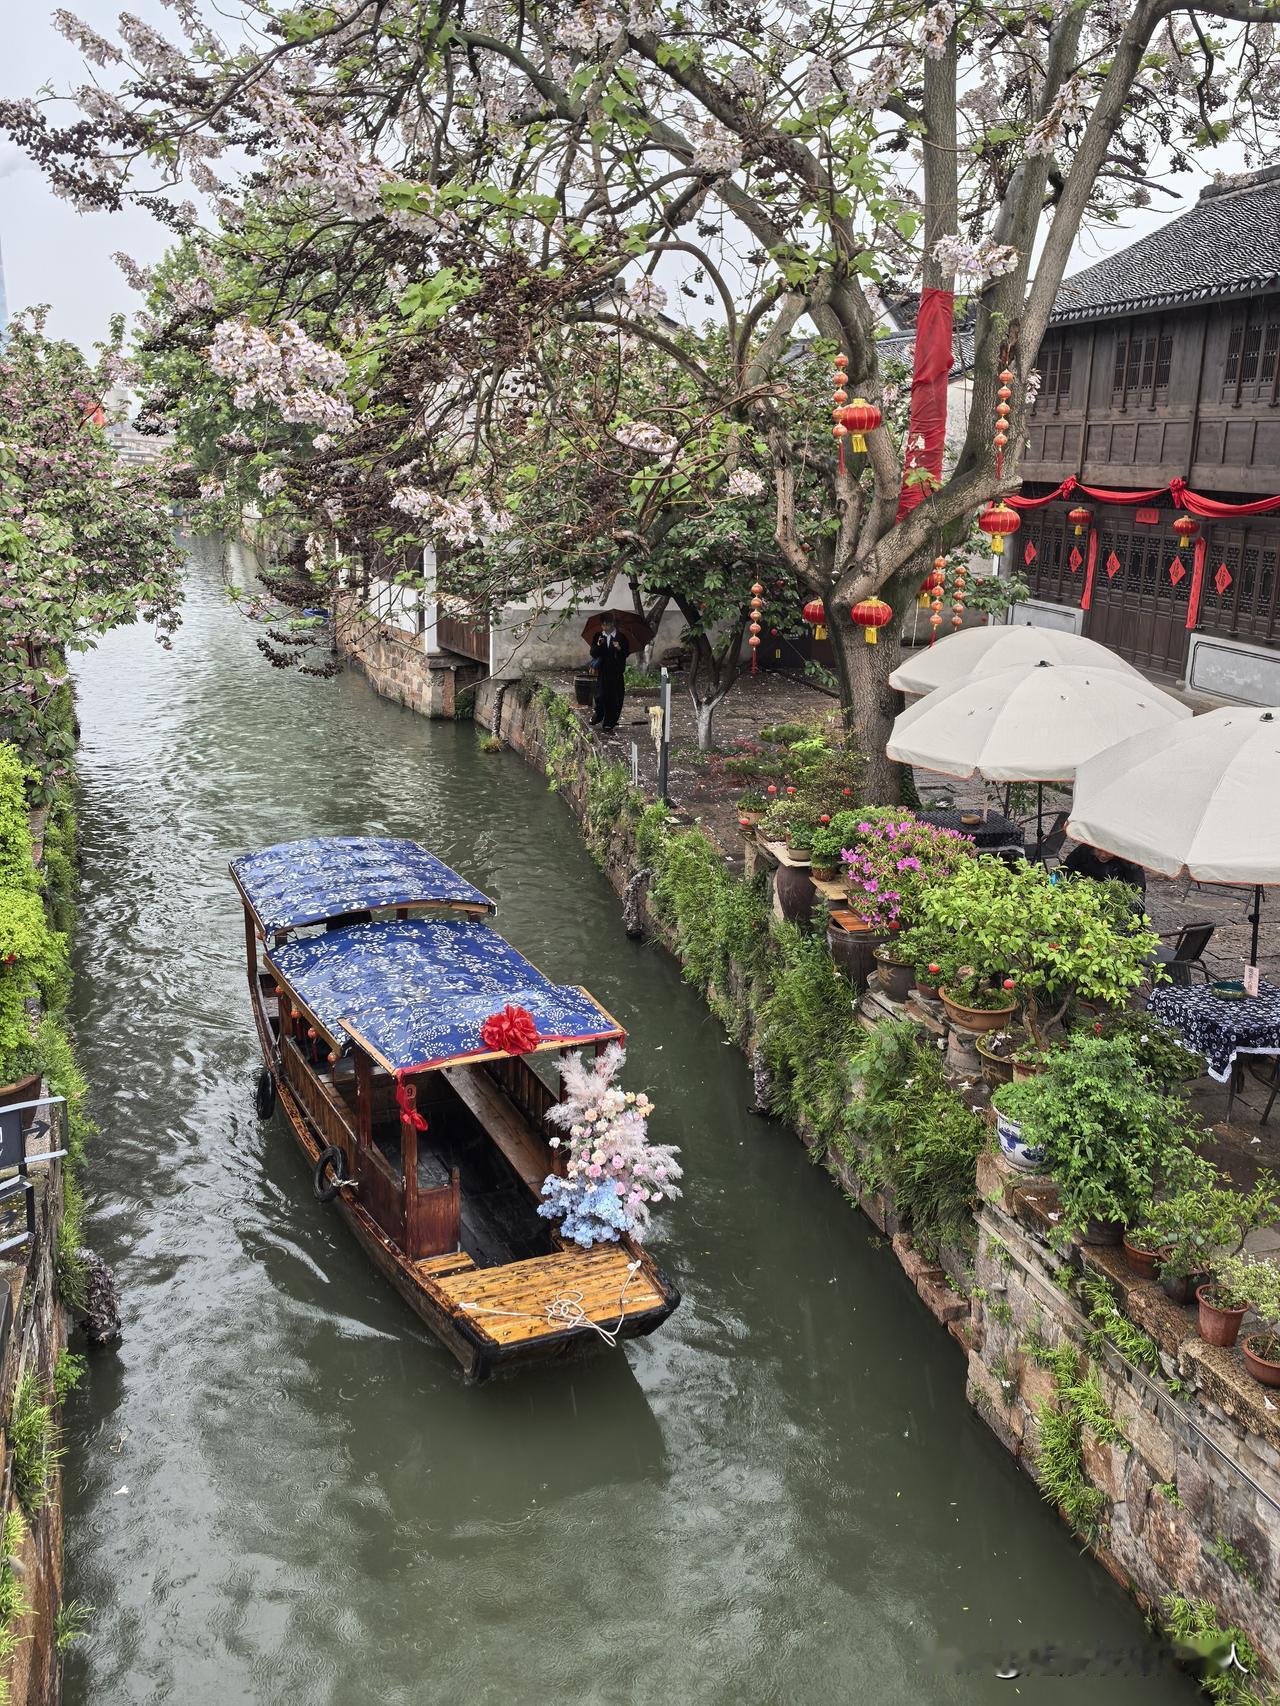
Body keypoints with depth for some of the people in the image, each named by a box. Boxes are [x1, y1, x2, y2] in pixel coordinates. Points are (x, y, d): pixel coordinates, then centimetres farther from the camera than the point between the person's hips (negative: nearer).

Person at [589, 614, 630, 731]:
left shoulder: (621, 637, 3)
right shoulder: (598, 637, 7)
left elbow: (627, 654, 0)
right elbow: (593, 654, 0)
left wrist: (619, 648, -20)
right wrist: (598, 645, -19)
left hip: (617, 672, -1)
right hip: (603, 671, 1)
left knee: (615, 698, -2)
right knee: (601, 695, -4)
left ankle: (609, 724, 5)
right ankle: (598, 715, 25)